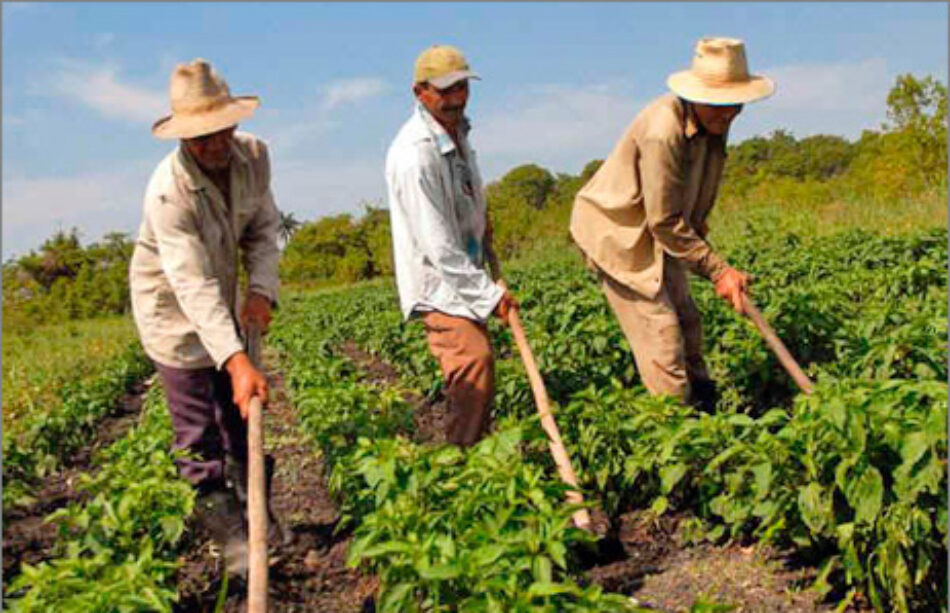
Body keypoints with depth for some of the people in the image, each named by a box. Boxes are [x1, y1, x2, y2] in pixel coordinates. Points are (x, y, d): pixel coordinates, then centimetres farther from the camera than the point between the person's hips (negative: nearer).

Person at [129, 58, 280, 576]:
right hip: (171, 308, -6)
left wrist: (262, 289, -19)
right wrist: (237, 360, -45)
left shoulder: (254, 155, -14)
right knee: (200, 435, -2)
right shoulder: (168, 190, -33)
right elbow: (194, 286, -38)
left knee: (241, 416, 15)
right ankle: (231, 539, 9)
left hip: (222, 303, 6)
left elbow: (263, 227, -2)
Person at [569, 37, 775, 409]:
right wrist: (717, 270, -21)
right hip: (616, 230, -9)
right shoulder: (663, 131, -31)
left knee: (686, 320, 11)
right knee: (660, 330, -11)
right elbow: (665, 222, -26)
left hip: (655, 234, 9)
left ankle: (706, 409, 22)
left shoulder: (713, 123, -3)